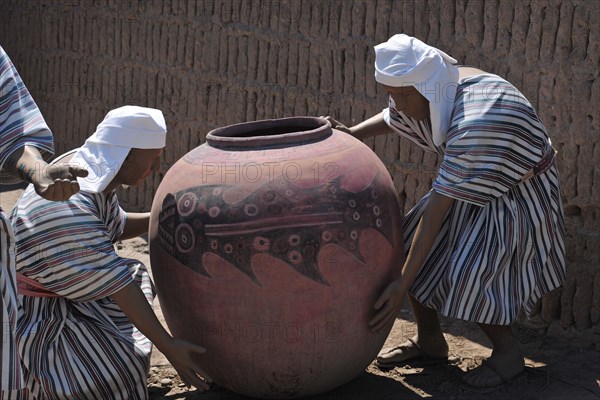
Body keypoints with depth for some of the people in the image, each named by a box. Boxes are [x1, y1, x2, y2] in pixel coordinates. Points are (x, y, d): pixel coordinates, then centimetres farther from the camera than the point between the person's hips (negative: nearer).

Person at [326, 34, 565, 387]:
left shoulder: (471, 124, -38)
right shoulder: (431, 91, -13)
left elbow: (437, 211, -39)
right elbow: (391, 119, 13)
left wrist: (403, 287, -37)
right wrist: (351, 134, -8)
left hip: (517, 198, -9)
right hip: (472, 186, 9)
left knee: (464, 277, -22)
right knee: (409, 243, 1)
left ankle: (508, 352, 3)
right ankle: (430, 342, 17)